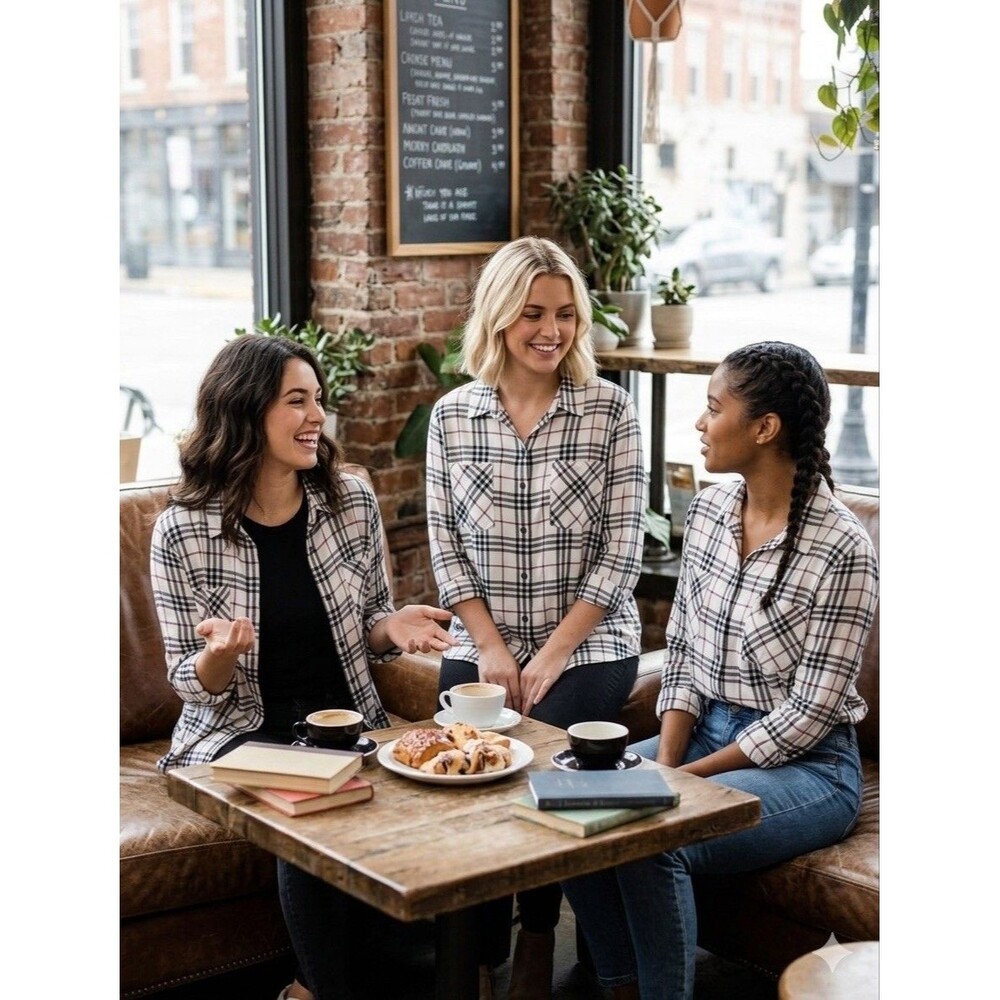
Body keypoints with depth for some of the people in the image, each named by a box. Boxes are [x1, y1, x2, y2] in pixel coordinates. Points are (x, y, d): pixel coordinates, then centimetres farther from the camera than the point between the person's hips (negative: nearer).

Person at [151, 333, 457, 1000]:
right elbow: (192, 683, -4)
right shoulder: (184, 530, -10)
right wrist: (219, 656, -27)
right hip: (241, 732, -3)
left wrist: (391, 628, -12)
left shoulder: (352, 501, -1)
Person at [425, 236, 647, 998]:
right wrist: (491, 648, -8)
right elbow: (445, 547, 4)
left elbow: (620, 552, -7)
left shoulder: (611, 409, -4)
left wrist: (549, 658, -12)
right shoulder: (452, 415, 3)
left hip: (589, 646, -2)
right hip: (481, 648, 2)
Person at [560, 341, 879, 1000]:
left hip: (804, 765, -7)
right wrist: (664, 762, -8)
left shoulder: (842, 549, -18)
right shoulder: (710, 508, 2)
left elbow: (810, 710, -17)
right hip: (704, 733, 7)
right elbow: (682, 648, 6)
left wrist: (688, 776, -17)